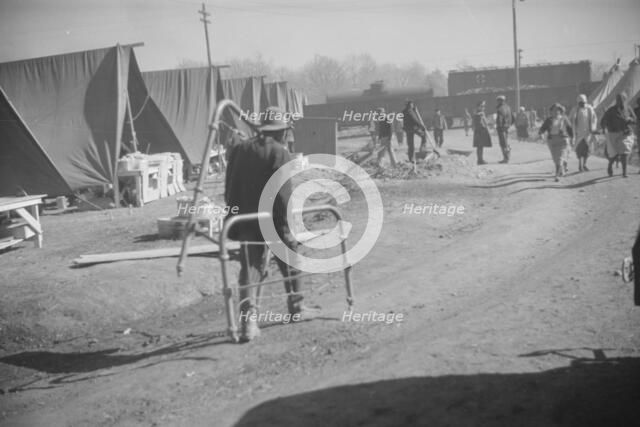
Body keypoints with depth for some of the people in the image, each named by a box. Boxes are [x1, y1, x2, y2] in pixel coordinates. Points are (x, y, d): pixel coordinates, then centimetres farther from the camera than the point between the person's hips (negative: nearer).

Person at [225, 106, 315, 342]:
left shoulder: (240, 148, 9)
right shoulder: (279, 153, -9)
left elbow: (230, 188, 11)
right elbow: (283, 193, -17)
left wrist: (232, 218, 16)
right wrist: (287, 224, -13)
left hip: (246, 219, 4)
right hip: (272, 218, -4)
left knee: (249, 267, 3)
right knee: (289, 261, 17)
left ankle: (248, 319, -8)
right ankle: (296, 307, 31)